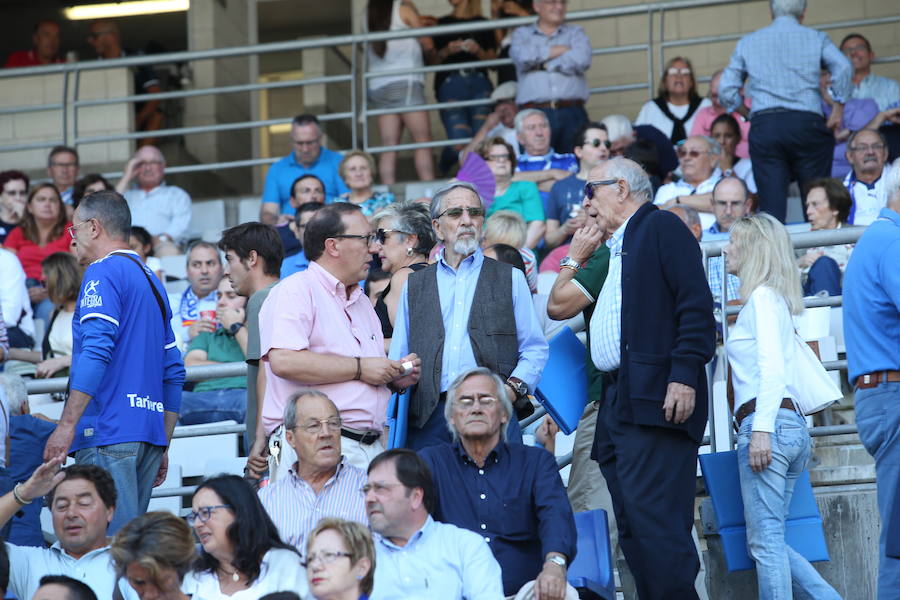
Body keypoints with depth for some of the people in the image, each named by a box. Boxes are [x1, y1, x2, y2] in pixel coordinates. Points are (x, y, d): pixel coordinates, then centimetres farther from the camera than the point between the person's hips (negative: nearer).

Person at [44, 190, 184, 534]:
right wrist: (162, 447, 25)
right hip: (149, 434, 9)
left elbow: (96, 351, -17)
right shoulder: (151, 281, 23)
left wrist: (67, 425, -19)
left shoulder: (103, 273, -4)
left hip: (108, 432, -9)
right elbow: (174, 372, 23)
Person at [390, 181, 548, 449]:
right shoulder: (414, 286, 19)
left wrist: (513, 388, -9)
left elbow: (535, 349, 11)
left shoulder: (510, 278, 15)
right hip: (429, 418, 1)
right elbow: (397, 360, 17)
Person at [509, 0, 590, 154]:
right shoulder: (522, 34, 18)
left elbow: (582, 60, -2)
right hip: (534, 114, -1)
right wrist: (559, 50, 2)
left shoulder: (575, 33, 19)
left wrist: (543, 65, 0)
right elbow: (521, 56, -5)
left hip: (572, 113, 1)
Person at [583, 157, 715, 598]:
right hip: (616, 407, 10)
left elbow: (696, 305, -13)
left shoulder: (661, 227, -1)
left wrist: (684, 376, -19)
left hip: (654, 401, -10)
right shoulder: (613, 251, 27)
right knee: (633, 530, 5)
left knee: (654, 523, -17)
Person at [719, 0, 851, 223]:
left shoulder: (748, 42, 16)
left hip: (764, 127, 1)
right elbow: (842, 68, -7)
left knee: (771, 206, -3)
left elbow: (726, 89, 10)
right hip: (806, 122, -1)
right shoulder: (815, 38, 11)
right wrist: (838, 108, 1)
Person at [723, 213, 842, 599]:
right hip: (791, 426, 9)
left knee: (765, 540, -10)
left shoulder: (763, 296, -4)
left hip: (767, 422, -9)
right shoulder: (774, 299, 23)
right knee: (767, 541, 8)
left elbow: (772, 367, -15)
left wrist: (761, 429, -21)